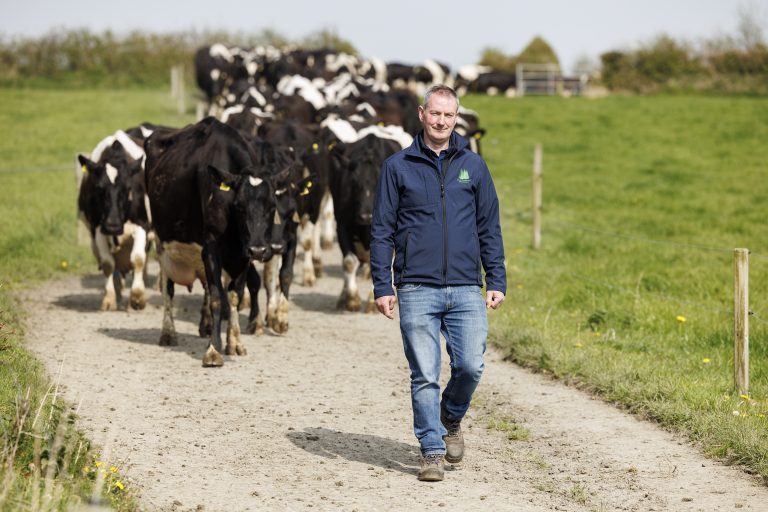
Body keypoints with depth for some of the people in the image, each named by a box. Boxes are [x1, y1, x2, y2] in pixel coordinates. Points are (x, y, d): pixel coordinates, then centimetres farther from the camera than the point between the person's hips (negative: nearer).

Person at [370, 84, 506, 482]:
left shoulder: (473, 166, 10)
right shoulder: (398, 167, 5)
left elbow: (490, 228, 13)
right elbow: (382, 231, 5)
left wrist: (496, 281, 5)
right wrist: (382, 287, -2)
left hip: (466, 289, 1)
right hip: (417, 290, -1)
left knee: (470, 366, -5)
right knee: (424, 375, -1)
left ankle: (451, 419, 23)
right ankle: (432, 451, 8)